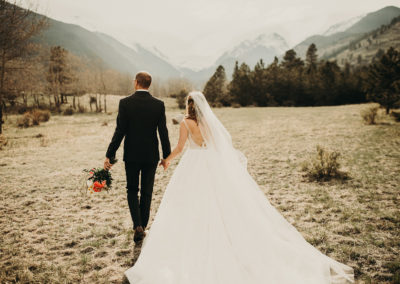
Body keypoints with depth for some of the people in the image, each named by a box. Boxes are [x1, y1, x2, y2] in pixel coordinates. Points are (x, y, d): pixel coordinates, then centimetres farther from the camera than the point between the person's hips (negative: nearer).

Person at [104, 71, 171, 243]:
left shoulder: (125, 103, -10)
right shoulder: (159, 105, -5)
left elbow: (119, 131, -12)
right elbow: (163, 133, -5)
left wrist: (109, 155, -6)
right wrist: (166, 156, 6)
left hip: (132, 155, -1)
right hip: (151, 155, 1)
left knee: (132, 190, 15)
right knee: (146, 192, 14)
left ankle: (137, 225, 0)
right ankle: (142, 227, 23)